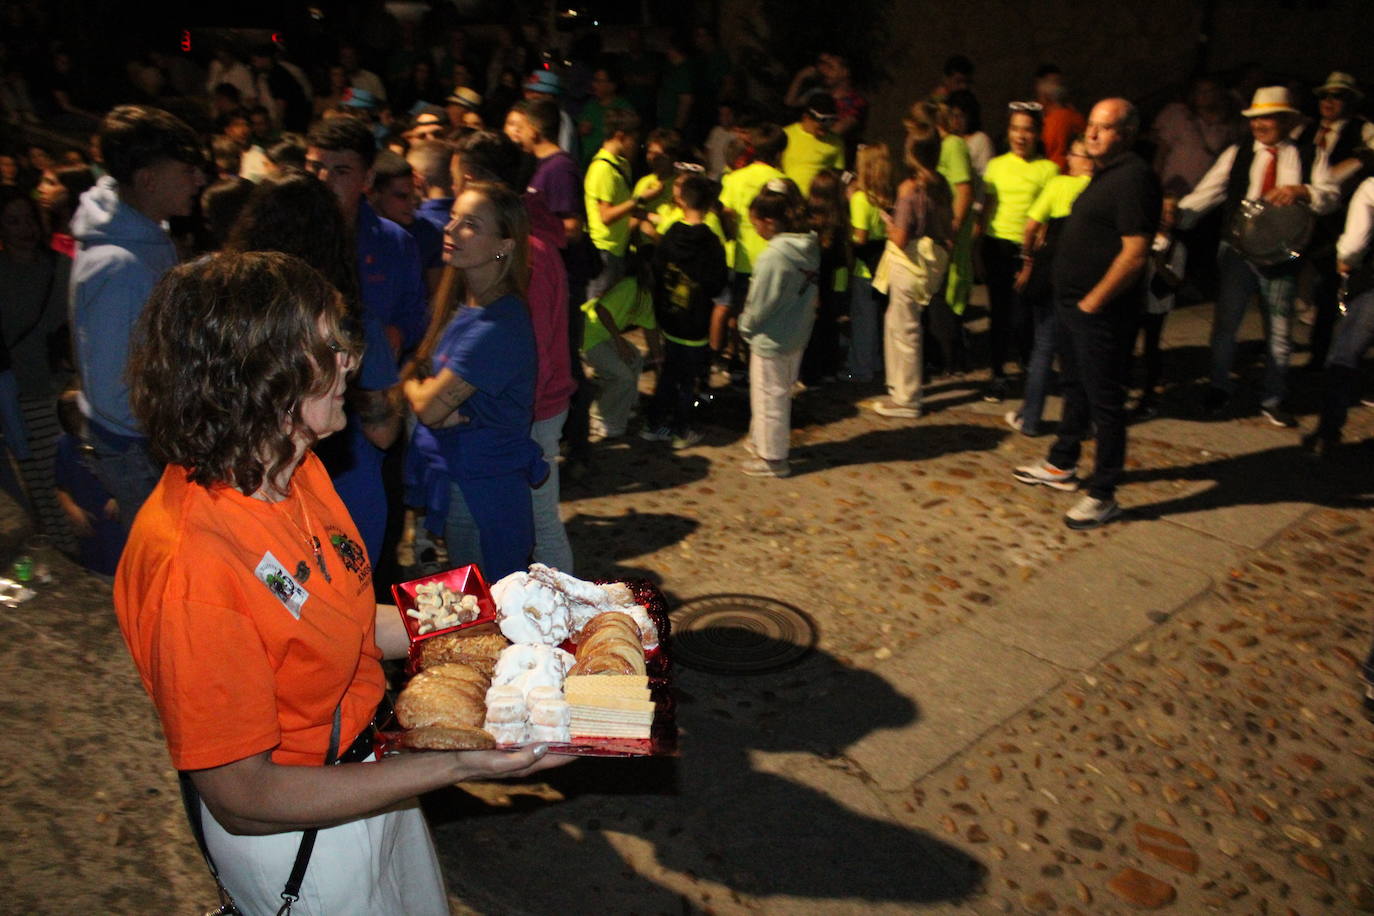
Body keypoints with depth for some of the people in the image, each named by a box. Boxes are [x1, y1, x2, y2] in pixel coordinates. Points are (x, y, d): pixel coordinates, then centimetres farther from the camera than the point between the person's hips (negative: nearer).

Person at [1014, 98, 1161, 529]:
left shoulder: (1133, 177, -18)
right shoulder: (1105, 175, 14)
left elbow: (1134, 253, -24)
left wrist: (1092, 301, -20)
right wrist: (1075, 300, 16)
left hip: (1101, 312, -10)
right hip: (1075, 302, 10)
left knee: (1104, 400, -2)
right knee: (1076, 387, 21)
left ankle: (1103, 496, 7)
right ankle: (1062, 465, 37)